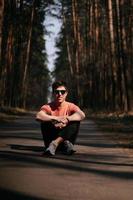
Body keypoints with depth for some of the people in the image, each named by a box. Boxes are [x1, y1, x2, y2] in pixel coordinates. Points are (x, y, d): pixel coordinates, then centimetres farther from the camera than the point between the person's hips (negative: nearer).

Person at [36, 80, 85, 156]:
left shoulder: (70, 106, -6)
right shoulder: (48, 107, -8)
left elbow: (82, 115, -28)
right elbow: (38, 116, -31)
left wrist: (66, 119, -40)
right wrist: (56, 118, -40)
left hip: (66, 138, 1)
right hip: (51, 138, 0)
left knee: (75, 121, -23)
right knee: (45, 122, -24)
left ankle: (54, 144, -35)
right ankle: (65, 144, -33)